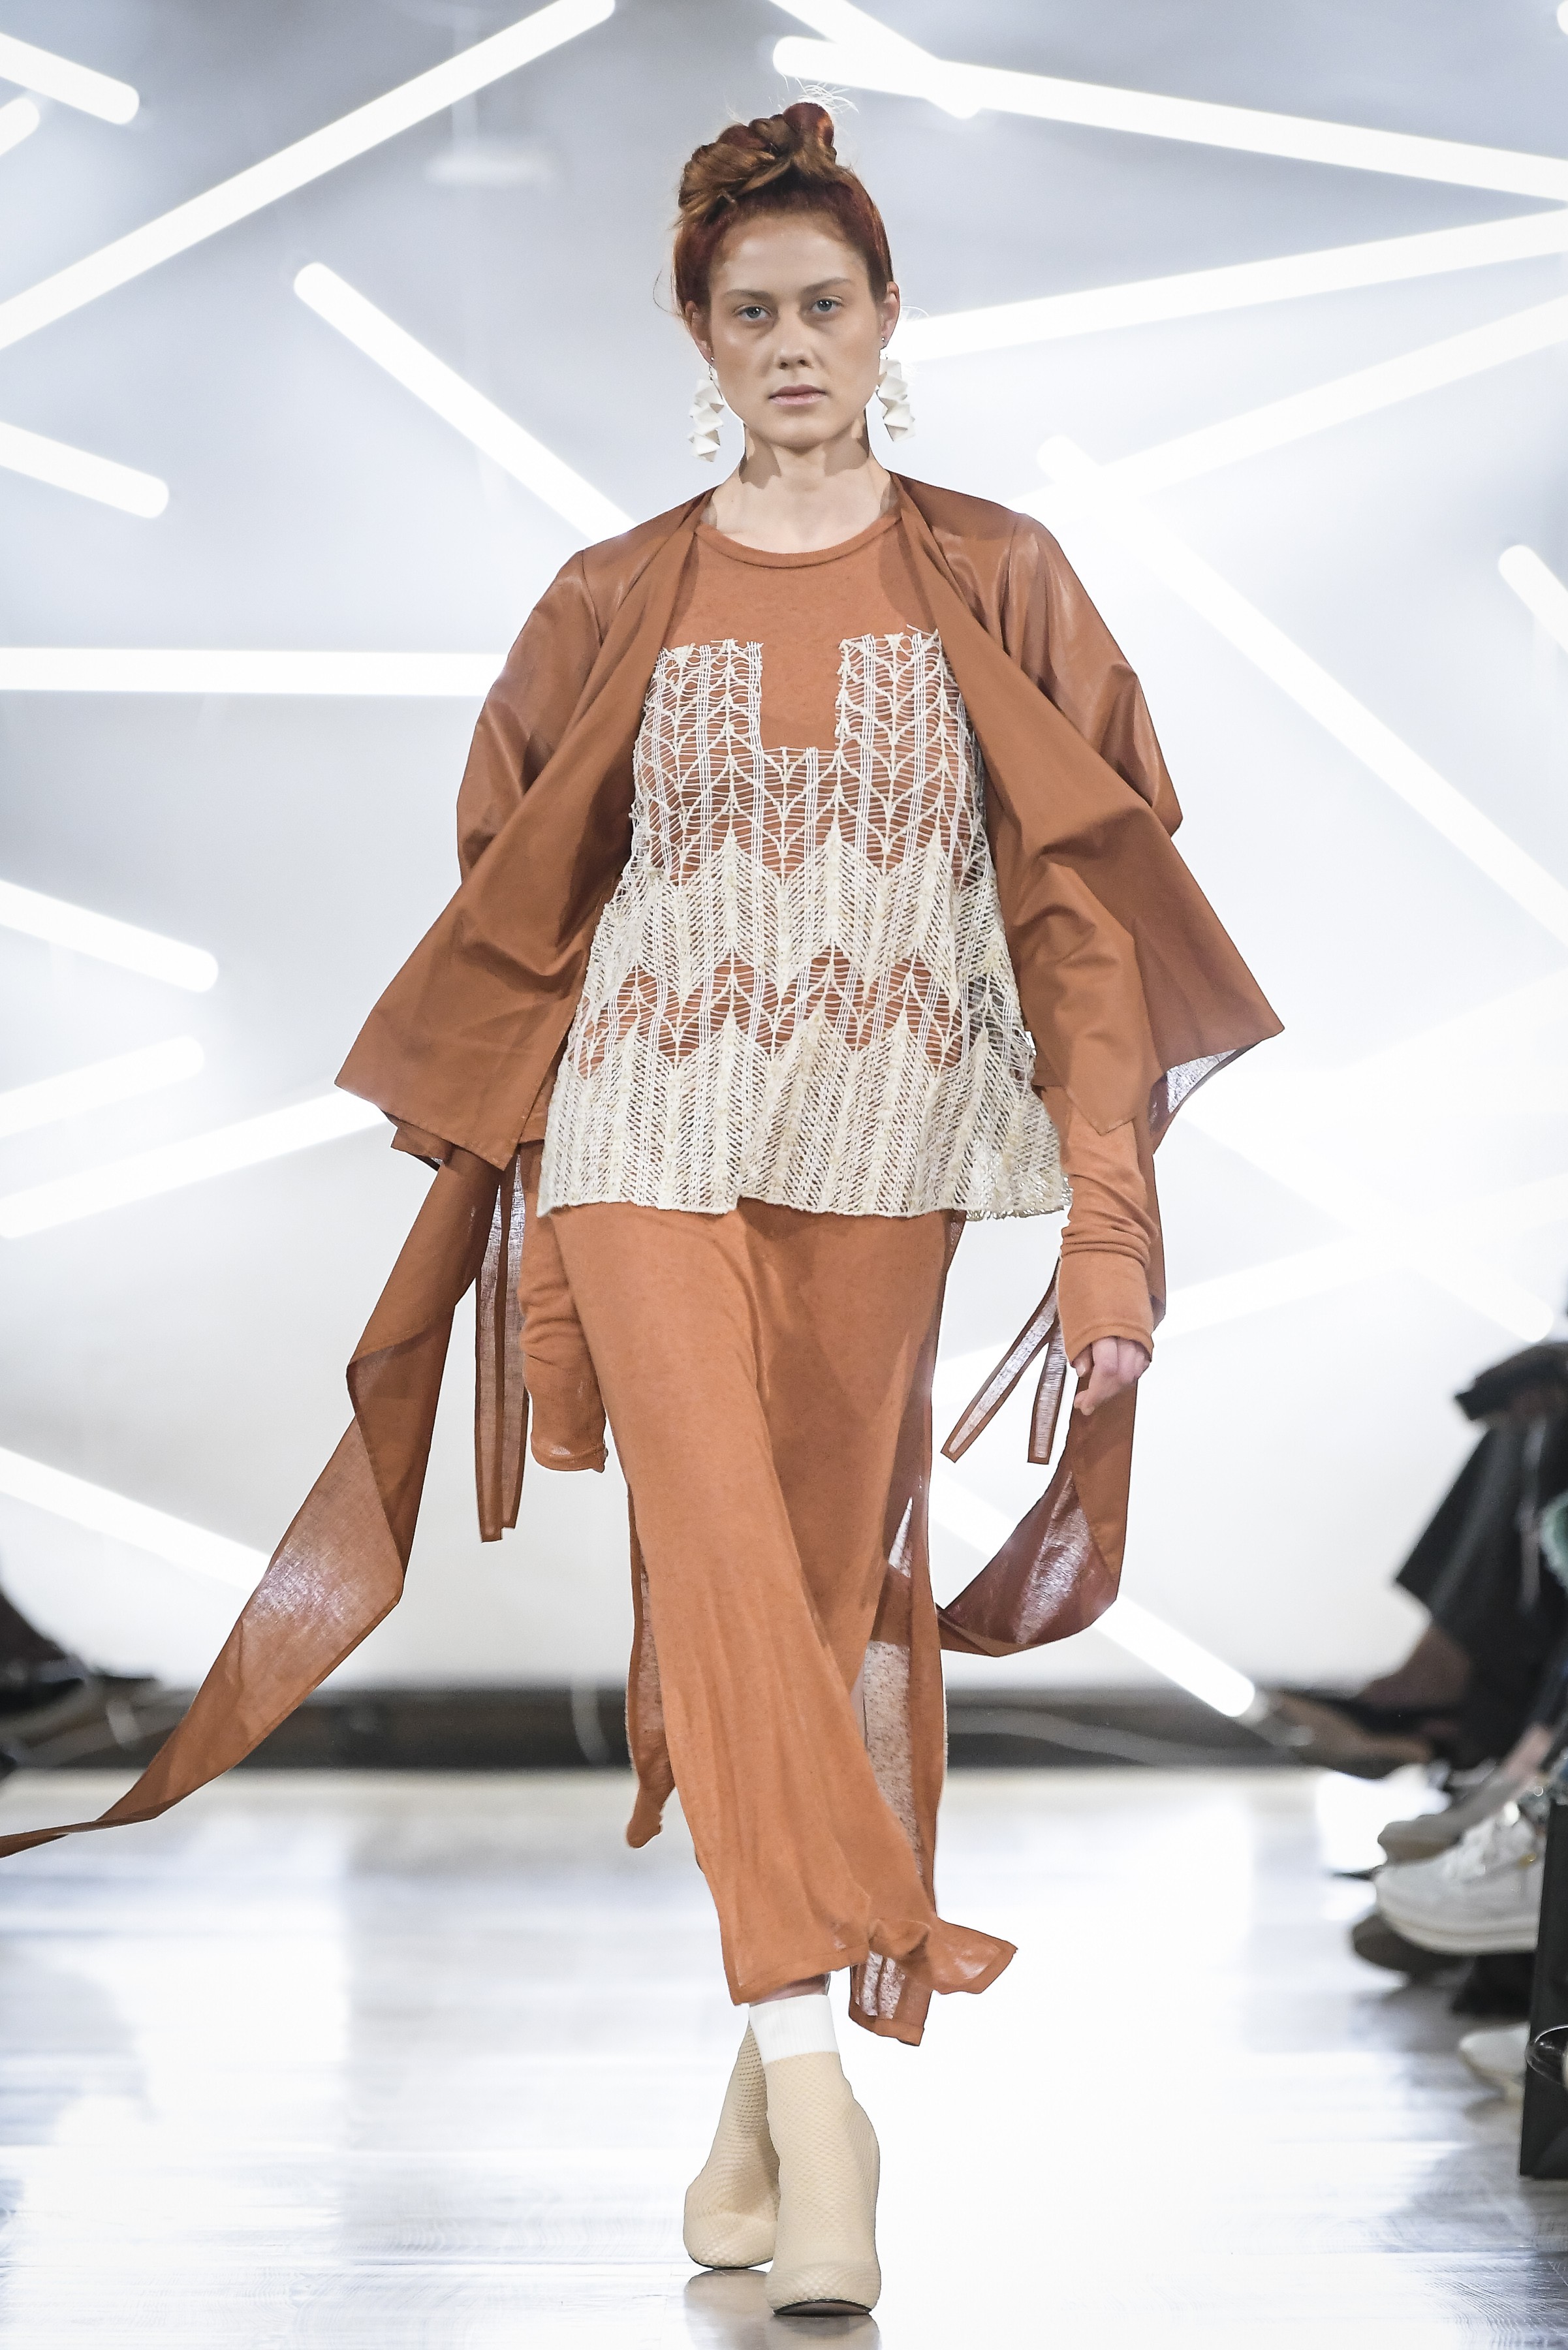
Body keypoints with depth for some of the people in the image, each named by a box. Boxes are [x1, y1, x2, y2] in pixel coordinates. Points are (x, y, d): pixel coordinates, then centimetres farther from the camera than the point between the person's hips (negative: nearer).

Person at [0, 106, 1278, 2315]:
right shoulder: (623, 604, 9)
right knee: (722, 1566, -17)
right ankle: (812, 2077, -20)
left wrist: (1111, 1221, -6)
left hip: (880, 1155, 0)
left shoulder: (992, 584, 6)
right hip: (650, 1136, 0)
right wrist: (489, 1161, 12)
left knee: (825, 1584, 2)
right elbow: (521, 909, 15)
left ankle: (760, 2102, 9)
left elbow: (1081, 905, 2)